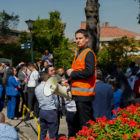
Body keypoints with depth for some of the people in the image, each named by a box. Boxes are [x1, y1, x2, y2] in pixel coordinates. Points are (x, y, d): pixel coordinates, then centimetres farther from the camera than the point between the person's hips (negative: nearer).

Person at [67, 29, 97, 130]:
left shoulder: (89, 53, -11)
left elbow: (89, 72, -23)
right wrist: (72, 72, 11)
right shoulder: (79, 53, 19)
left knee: (85, 123, -6)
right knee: (79, 121, 17)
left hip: (84, 94, -10)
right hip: (77, 94, 10)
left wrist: (72, 73, -13)